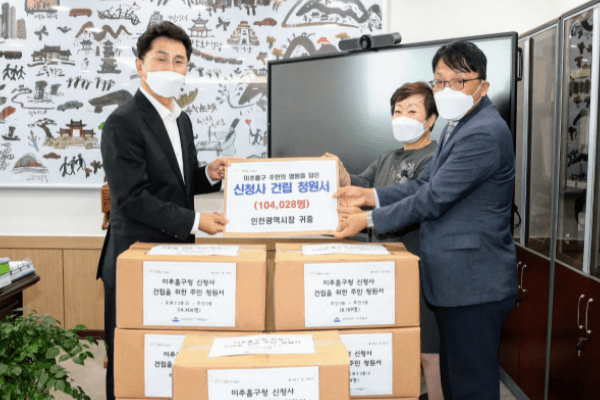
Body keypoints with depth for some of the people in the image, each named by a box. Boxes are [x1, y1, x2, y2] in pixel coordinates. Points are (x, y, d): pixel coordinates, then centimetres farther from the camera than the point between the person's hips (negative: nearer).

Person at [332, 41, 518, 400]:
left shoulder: (484, 134, -20)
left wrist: (369, 220, -13)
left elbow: (433, 199, -21)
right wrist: (369, 195, 2)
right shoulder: (458, 127, 15)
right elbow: (425, 184, 14)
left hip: (474, 283, -10)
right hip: (455, 279, 10)